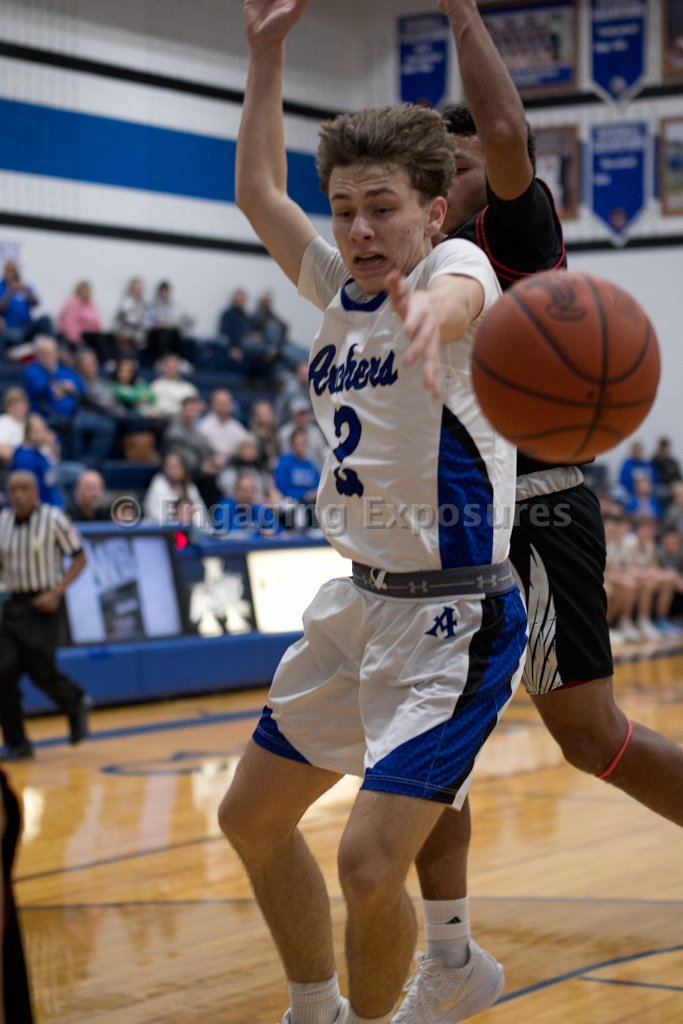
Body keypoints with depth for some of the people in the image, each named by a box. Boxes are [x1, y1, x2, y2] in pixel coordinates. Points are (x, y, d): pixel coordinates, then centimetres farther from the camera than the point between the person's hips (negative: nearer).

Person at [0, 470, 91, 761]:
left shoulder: (53, 519, -10)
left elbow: (80, 558, -4)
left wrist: (57, 592, -15)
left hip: (44, 604, -5)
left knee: (41, 671, -9)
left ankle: (77, 705, 23)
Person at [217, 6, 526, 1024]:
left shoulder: (454, 263, -13)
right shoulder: (340, 290, 9)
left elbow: (458, 294, -39)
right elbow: (258, 192, 22)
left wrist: (429, 315, -63)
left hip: (455, 615, -8)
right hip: (360, 600, 9)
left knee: (371, 864, -20)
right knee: (252, 819, 17)